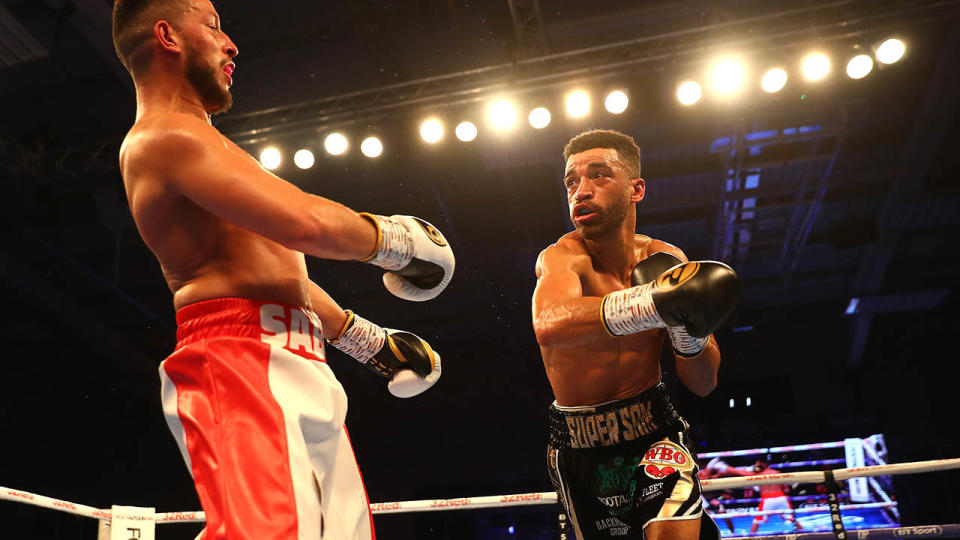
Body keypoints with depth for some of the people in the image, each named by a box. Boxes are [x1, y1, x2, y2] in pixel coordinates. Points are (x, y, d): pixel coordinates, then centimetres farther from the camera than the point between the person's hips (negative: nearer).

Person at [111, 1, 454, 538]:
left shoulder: (188, 141, 29)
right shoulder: (168, 134, -6)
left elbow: (273, 267, 31)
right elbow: (304, 222, -20)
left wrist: (369, 339, 33)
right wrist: (395, 238, -1)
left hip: (292, 372, 10)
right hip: (243, 359, -10)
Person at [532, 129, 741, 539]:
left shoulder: (665, 260, -5)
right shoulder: (561, 258, -18)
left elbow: (703, 384, -2)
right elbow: (550, 325, -45)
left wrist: (690, 329, -22)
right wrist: (654, 303, -57)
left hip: (654, 428, 2)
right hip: (580, 446, -1)